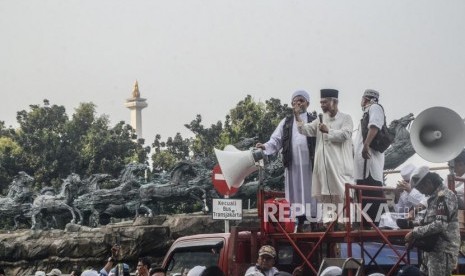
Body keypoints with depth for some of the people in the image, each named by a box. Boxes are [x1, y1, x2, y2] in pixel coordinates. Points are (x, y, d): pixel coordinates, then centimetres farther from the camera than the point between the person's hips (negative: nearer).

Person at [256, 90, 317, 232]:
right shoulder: (286, 122, 15)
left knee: (310, 192, -4)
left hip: (310, 163, -2)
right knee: (295, 192, -2)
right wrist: (265, 147, -10)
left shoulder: (314, 121, 10)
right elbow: (276, 140, 7)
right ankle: (299, 224, -1)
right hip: (293, 163, 2)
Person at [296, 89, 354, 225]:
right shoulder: (321, 119, 16)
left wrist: (328, 131, -15)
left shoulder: (346, 118, 4)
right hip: (323, 162, 4)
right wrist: (297, 117, -8)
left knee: (341, 190, -8)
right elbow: (306, 130, 6)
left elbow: (345, 134, -12)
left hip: (339, 162, -4)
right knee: (324, 190, 1)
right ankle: (327, 215, 4)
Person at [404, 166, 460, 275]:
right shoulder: (434, 197, 18)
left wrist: (415, 233, -17)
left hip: (443, 251, -10)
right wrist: (415, 238, 9)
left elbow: (440, 225, -23)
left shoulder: (445, 196, -14)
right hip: (432, 249, 10)